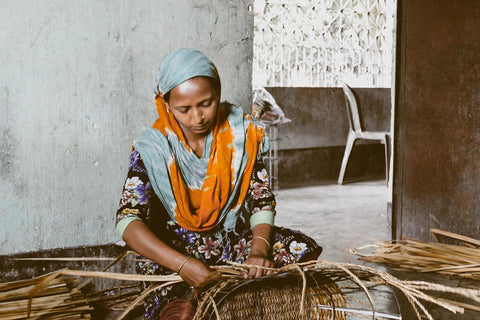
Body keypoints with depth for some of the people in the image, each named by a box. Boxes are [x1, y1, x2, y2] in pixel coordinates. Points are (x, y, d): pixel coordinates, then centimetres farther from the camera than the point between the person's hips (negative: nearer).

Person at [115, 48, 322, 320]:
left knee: (304, 249, -19)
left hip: (235, 242, 4)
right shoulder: (152, 150, -13)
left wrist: (259, 248, -24)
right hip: (172, 253, -4)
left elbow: (261, 199, -3)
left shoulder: (241, 134, -6)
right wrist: (183, 264, -35)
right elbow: (128, 221, -21)